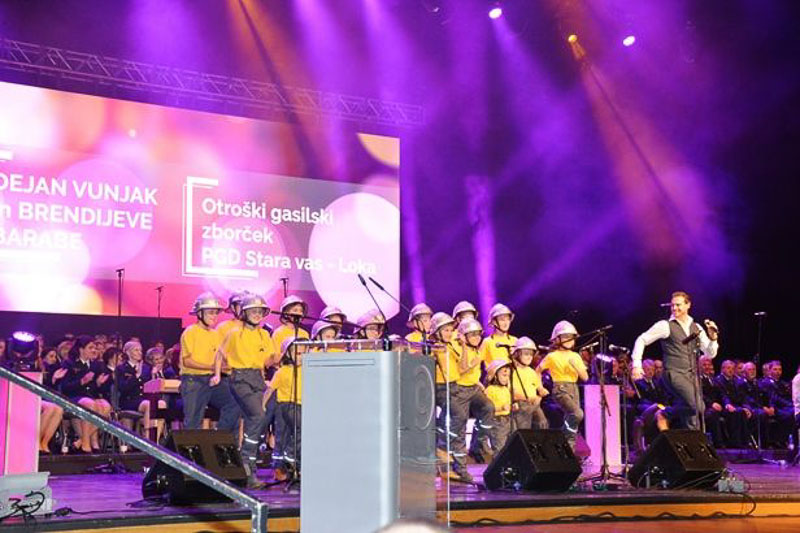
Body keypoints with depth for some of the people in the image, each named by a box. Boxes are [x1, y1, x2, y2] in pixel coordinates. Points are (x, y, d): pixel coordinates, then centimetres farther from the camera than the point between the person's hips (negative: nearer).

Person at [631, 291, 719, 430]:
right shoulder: (665, 326, -1)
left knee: (691, 411, 2)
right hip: (674, 375, -5)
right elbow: (642, 340, 2)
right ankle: (665, 414, 0)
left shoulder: (696, 328, 14)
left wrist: (713, 337, -5)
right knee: (697, 407, -22)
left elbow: (710, 354, 14)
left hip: (692, 375, 6)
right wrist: (636, 365, -7)